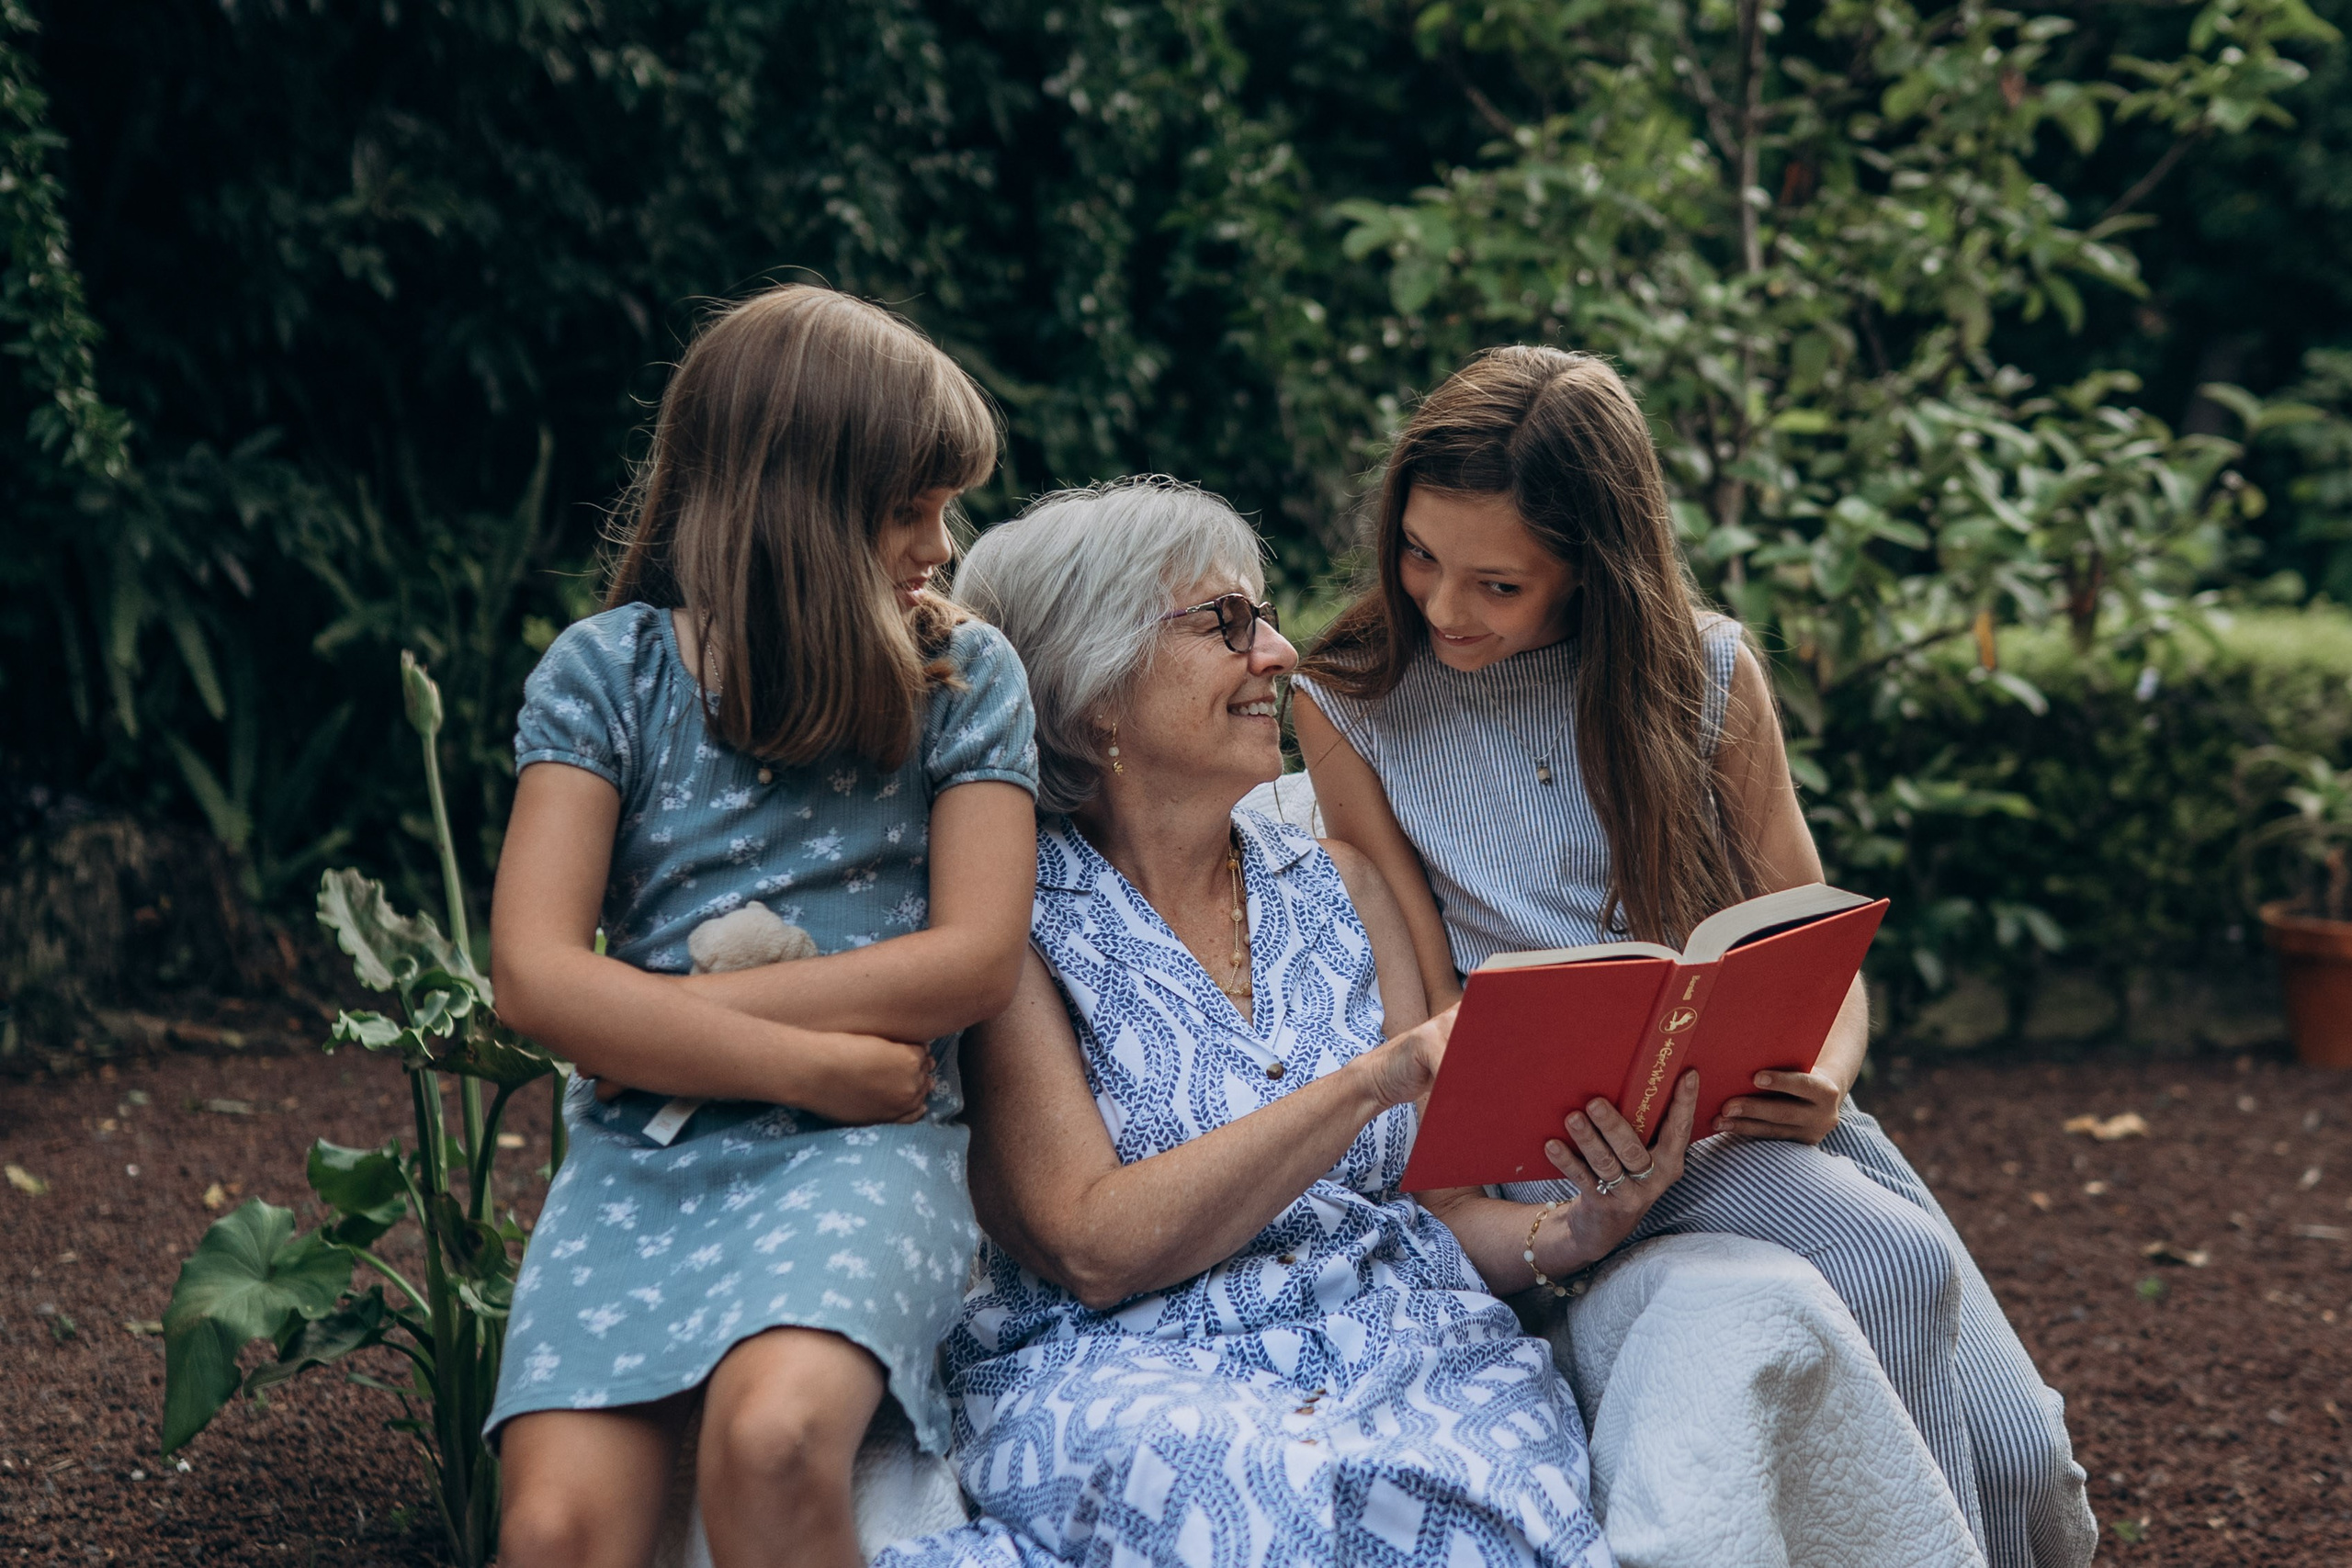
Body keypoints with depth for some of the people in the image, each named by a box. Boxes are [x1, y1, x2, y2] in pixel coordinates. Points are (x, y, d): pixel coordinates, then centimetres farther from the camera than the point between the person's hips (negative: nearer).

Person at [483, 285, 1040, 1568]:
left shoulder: (962, 675, 9)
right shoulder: (609, 670, 6)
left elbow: (975, 960, -1)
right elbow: (537, 978, -4)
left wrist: (677, 1011, -7)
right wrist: (817, 1061, -11)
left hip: (860, 1147, 0)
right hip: (638, 1148, 1)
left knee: (770, 1439, -32)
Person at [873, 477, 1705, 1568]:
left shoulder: (1337, 887, 16)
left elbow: (1427, 1205, 16)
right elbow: (1090, 1249, -11)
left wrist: (1571, 1233, -7)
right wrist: (1367, 1084, -17)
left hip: (1413, 1354, 5)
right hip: (1126, 1370, -5)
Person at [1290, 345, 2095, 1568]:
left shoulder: (1703, 673, 4)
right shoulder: (1352, 709, -1)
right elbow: (1436, 1017, -1)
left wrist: (1823, 1078, -17)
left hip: (1753, 1099, 3)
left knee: (2021, 1456, -12)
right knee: (1897, 1265, -30)